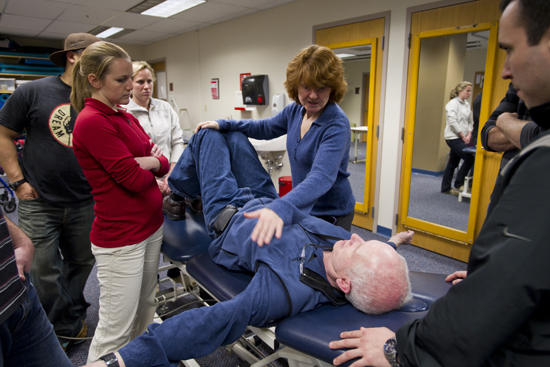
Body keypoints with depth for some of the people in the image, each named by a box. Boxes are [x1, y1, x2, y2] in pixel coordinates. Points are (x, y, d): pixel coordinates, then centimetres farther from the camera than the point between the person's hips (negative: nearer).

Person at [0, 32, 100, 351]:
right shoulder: (34, 92, -3)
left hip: (85, 204, 3)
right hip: (39, 203, -2)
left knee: (81, 263, 15)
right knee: (45, 272, 5)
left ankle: (72, 319, 38)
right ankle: (70, 327, 26)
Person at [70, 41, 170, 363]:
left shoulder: (125, 117, 9)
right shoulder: (92, 122, -17)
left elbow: (161, 163, 8)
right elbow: (135, 179, -20)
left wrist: (149, 162, -13)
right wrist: (149, 166, 1)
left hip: (152, 227, 8)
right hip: (120, 238, -8)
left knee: (146, 311, 19)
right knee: (115, 333, 5)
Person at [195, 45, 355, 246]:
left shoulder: (337, 125, -28)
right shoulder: (295, 110, -5)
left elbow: (321, 177, -42)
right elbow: (264, 128, 13)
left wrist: (281, 208, -58)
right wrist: (223, 124, 5)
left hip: (331, 214, -7)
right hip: (304, 208, 7)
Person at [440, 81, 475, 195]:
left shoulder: (466, 104, 15)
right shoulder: (453, 103, -8)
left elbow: (470, 121, 17)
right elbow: (452, 122, -16)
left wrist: (469, 135, 1)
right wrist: (463, 136, -12)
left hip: (462, 138, 8)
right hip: (454, 138, -8)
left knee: (453, 164, 10)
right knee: (470, 158, -14)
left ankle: (445, 188, 17)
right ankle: (459, 184, -1)